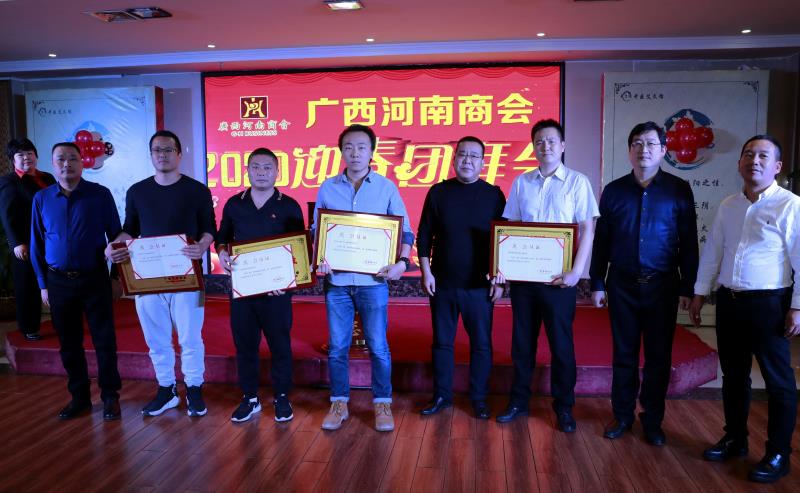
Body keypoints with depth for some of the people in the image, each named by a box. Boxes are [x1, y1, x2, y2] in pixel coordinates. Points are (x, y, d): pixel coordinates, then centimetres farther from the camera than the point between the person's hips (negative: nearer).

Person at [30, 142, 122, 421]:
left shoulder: (100, 195, -5)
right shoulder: (42, 198, 3)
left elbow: (115, 235, 0)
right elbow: (36, 244, 7)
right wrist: (43, 284, 5)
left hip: (95, 278, -3)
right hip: (59, 282, 3)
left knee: (105, 341, 2)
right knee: (69, 343, 12)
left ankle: (110, 396, 17)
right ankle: (79, 397, 26)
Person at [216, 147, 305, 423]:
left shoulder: (289, 207, 0)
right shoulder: (234, 204, 7)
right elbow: (222, 238, 16)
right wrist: (222, 253, -6)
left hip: (276, 289, -2)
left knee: (280, 344, 6)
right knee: (244, 344, 10)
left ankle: (282, 398, 21)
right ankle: (250, 398, 24)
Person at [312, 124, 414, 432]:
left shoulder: (386, 188, 2)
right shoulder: (327, 188, 6)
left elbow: (405, 231, 3)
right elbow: (316, 230, 11)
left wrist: (402, 262, -13)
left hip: (373, 280, -1)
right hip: (336, 280, 2)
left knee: (378, 346, 5)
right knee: (337, 347, 9)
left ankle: (382, 404, 21)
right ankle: (339, 404, 24)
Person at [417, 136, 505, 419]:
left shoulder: (493, 195, 1)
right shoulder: (438, 192, 3)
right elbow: (424, 236, 5)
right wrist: (426, 273, -2)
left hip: (480, 286, -1)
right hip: (442, 284, 1)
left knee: (481, 344, 6)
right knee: (441, 342, 9)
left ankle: (479, 398, 21)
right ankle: (441, 396, 24)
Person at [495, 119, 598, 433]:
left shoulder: (577, 182, 0)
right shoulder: (521, 182, 8)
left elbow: (587, 230, -4)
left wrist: (576, 272, -14)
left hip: (559, 277, -3)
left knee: (561, 343, 6)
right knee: (522, 340, 11)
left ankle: (563, 406, 21)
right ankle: (519, 401, 24)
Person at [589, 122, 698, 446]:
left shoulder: (679, 190, -1)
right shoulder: (614, 191, 4)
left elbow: (688, 243, 0)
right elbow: (601, 241, 6)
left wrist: (687, 288, -2)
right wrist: (597, 284, 4)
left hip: (662, 285, -1)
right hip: (622, 284, 1)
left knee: (658, 357, 8)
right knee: (624, 354, 10)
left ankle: (652, 420, 23)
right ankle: (622, 415, 24)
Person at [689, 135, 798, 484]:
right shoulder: (728, 206, 9)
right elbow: (712, 253, 13)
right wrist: (700, 293, 12)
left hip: (768, 303, -6)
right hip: (729, 301, 6)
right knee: (733, 376, 16)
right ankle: (735, 439, 32)